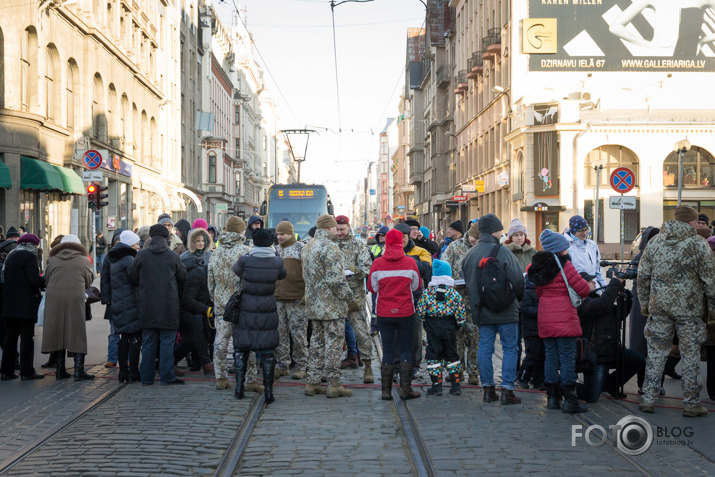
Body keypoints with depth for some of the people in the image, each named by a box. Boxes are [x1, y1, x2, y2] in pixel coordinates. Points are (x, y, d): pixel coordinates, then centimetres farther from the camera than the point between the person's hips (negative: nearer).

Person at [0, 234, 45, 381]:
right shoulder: (29, 256, -10)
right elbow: (34, 280, -19)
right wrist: (46, 280, -1)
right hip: (26, 304, -8)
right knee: (26, 337, -3)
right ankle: (26, 371, -1)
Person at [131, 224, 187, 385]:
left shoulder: (141, 255, -1)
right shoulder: (173, 256, -3)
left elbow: (133, 279, 5)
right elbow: (183, 278, 6)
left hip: (147, 305, 2)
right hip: (168, 305, -2)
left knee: (148, 342, 8)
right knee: (167, 341, 3)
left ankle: (146, 377, 12)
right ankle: (166, 376, 3)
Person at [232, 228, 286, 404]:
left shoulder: (245, 260, -12)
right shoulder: (277, 262, -6)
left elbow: (236, 269, 10)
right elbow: (282, 274, 15)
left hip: (247, 312, -1)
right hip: (268, 313, 1)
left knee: (241, 349, 12)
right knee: (267, 351, 6)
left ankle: (239, 389, 13)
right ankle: (268, 392, 5)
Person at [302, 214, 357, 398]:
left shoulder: (307, 247, 14)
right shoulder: (330, 248, -16)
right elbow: (336, 280, -22)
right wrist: (351, 301, -15)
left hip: (313, 305, 9)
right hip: (332, 305, -9)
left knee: (317, 341, 13)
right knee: (333, 343, -3)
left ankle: (312, 383, 15)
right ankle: (334, 385, 0)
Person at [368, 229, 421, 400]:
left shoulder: (377, 263, -6)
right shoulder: (410, 262, -7)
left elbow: (372, 287, 4)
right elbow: (416, 286, 5)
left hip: (384, 313, 1)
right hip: (406, 313, -1)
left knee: (387, 352, 7)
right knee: (406, 350, 9)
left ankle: (386, 391, 8)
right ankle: (405, 389, 8)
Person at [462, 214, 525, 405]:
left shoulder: (470, 254, 5)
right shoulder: (502, 252, -13)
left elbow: (468, 282, 13)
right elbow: (518, 280, -12)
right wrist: (519, 298, 6)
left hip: (482, 311, 5)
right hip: (505, 310, -5)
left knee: (485, 349, 10)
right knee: (510, 348, 2)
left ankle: (488, 389, 14)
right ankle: (507, 391, -1)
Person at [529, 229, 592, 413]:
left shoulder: (539, 267, 11)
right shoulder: (564, 265, -10)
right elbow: (583, 288, -10)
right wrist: (587, 289, 11)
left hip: (545, 320, 7)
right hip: (564, 319, -7)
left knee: (551, 357, 11)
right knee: (567, 358, -4)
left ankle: (552, 398, 14)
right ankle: (569, 400, -4)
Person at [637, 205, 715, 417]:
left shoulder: (654, 242, 5)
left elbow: (643, 276, 8)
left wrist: (644, 303, 17)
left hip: (659, 306, 3)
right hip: (688, 308, -3)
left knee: (656, 352, 10)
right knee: (691, 355, 5)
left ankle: (648, 399, 10)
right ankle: (691, 403, 10)